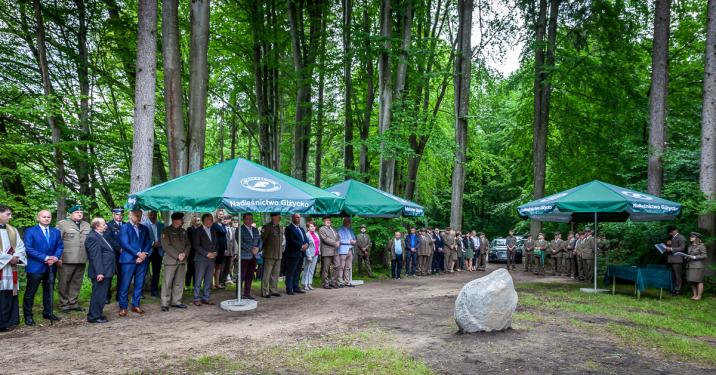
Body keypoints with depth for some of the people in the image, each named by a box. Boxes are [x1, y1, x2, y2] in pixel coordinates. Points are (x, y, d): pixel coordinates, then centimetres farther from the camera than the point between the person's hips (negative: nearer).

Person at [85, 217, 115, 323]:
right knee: (98, 294, -3)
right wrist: (99, 273, -24)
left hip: (106, 271, 10)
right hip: (101, 272, -10)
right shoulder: (93, 237, -16)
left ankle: (97, 314, 27)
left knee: (101, 295, 17)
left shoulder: (100, 236, 16)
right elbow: (95, 257, -21)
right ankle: (94, 317, 4)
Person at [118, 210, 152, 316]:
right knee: (125, 284, -1)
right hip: (128, 260, -5)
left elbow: (148, 243, 11)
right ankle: (123, 307, 7)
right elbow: (125, 244, -9)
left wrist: (144, 254, -6)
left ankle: (136, 305, 17)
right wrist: (138, 253, -14)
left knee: (139, 284, 7)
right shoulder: (124, 227, 1)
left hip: (142, 260, 5)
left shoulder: (144, 228, 16)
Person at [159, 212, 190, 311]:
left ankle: (176, 302, 16)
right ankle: (165, 304, 4)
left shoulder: (183, 231, 15)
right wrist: (177, 255, -14)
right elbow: (166, 246, -12)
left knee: (179, 283, 8)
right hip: (170, 260, -6)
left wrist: (184, 254, -5)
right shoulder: (166, 231, -4)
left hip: (182, 261, 6)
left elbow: (188, 244, 13)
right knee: (167, 283, -2)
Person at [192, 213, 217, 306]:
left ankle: (206, 298, 13)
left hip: (211, 259, 6)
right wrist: (207, 254, -15)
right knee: (198, 280, -2)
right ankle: (197, 299, 6)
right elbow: (196, 245, -10)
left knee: (208, 281, 6)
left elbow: (216, 243, 20)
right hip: (201, 259, -6)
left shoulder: (213, 231, 16)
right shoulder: (198, 231, -4)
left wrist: (215, 253, 1)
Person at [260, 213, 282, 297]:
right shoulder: (267, 227, -10)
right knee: (266, 274, -2)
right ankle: (265, 292, 4)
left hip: (278, 255, 7)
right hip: (269, 255, -7)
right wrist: (263, 249, -6)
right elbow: (262, 239, -9)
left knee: (275, 274, 13)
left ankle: (273, 290, 22)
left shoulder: (279, 227, 12)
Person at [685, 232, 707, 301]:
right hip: (690, 266, 7)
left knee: (698, 281, -4)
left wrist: (694, 257, -15)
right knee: (692, 281, 5)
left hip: (698, 266, -7)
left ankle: (699, 296, 1)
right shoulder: (690, 246, 16)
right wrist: (687, 257, 5)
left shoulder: (701, 246, -5)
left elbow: (704, 256, -9)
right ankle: (695, 295, 12)